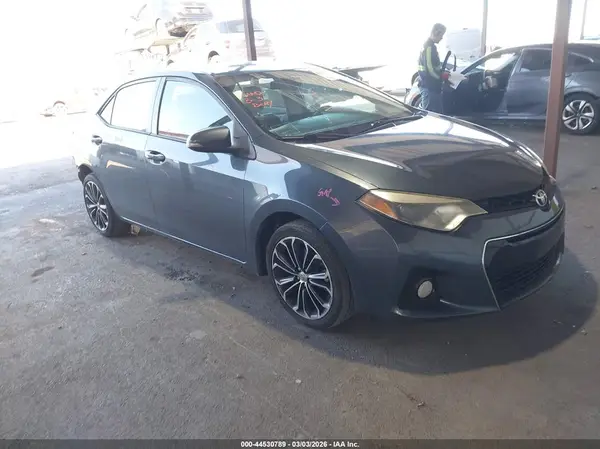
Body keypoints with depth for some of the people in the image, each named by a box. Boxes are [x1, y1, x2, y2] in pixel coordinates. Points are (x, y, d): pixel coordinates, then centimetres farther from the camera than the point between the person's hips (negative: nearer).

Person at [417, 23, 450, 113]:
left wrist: (442, 72, 11)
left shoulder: (428, 46, 16)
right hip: (429, 87, -11)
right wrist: (442, 76, -9)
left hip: (429, 85, 11)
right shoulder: (430, 47, -17)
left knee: (436, 112, 14)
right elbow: (430, 69, -23)